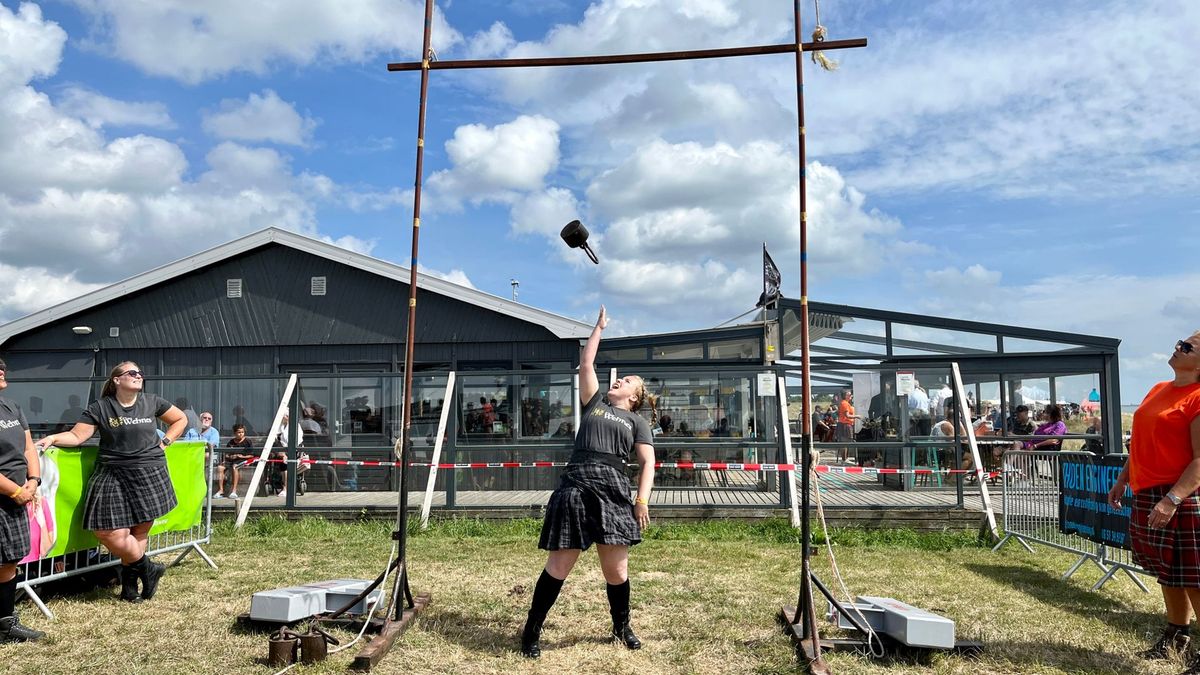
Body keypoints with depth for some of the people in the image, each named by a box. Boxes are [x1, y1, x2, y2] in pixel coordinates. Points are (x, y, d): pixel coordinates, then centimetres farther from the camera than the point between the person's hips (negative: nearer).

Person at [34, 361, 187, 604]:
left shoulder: (152, 402, 5)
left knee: (139, 531, 3)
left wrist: (164, 442, 8)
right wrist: (53, 438, -18)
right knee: (109, 532, -8)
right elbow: (77, 436, -1)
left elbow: (180, 419, 17)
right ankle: (148, 569, 12)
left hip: (148, 474, 1)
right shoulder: (100, 408, 1)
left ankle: (130, 581, 20)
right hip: (112, 476, 0)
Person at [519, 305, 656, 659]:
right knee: (558, 566, 0)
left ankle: (622, 627, 28)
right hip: (575, 487, 0)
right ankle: (532, 630, 13)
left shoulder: (636, 421, 15)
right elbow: (586, 364, 19)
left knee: (616, 570, 4)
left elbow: (648, 462, 6)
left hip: (613, 491, 0)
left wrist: (642, 500, -6)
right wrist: (599, 327, 27)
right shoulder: (594, 403, 20)